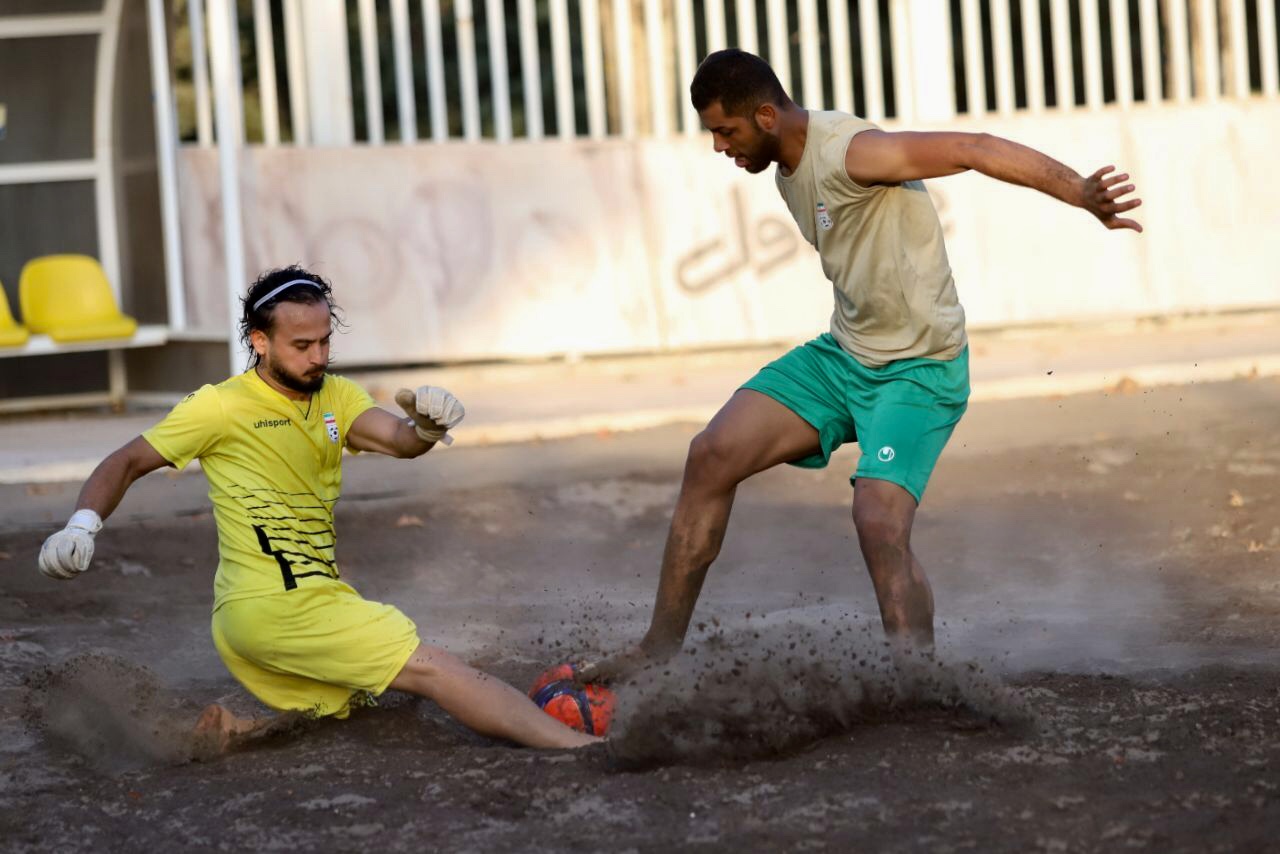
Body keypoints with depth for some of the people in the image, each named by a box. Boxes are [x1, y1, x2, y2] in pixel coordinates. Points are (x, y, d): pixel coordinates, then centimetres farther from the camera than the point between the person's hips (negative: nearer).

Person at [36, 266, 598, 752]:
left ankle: (230, 729, 4)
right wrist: (83, 526, -15)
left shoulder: (336, 396, 11)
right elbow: (127, 464, 2)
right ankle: (585, 749, -21)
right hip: (275, 603, -8)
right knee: (430, 668, -15)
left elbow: (399, 440, -6)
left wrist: (426, 428, -30)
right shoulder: (221, 407, -5)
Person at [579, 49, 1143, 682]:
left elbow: (976, 150, -31)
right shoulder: (789, 169, 7)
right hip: (844, 356, 9)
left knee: (879, 526, -26)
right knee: (712, 456, -2)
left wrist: (1080, 195, -41)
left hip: (919, 369, -9)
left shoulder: (852, 153, -23)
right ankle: (662, 648, 5)